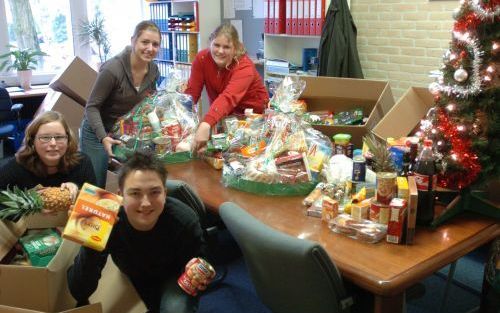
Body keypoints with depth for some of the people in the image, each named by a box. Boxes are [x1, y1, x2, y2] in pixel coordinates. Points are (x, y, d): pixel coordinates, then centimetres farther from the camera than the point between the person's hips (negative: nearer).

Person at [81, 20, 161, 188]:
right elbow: (92, 107, -21)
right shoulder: (113, 69, -27)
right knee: (95, 187, 3)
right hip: (98, 131, -5)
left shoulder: (153, 70, -8)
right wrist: (103, 137, -33)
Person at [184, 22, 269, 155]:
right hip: (223, 114, 3)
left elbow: (228, 98, -46)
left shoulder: (244, 67, -30)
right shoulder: (202, 58, -14)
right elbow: (192, 91, -17)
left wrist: (206, 124, -62)